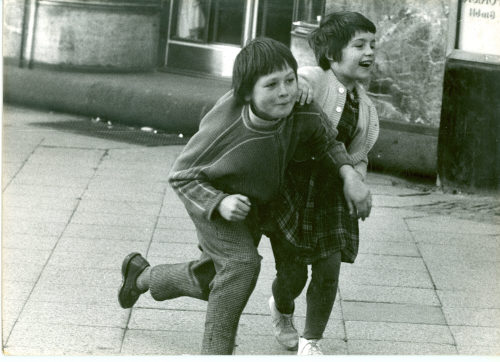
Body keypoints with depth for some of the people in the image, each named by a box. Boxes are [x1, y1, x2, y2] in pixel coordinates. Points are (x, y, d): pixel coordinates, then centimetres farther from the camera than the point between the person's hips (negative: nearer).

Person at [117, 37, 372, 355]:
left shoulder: (304, 113, -30)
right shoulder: (223, 130, -37)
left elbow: (327, 141, -6)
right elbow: (181, 176, -22)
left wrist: (350, 174, -25)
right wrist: (221, 203, -38)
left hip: (256, 205, 5)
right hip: (210, 199, -5)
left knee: (209, 283, 17)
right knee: (242, 262, -27)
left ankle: (142, 275, 46)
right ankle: (216, 352, -12)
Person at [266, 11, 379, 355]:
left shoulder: (365, 108, 5)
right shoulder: (314, 80, -16)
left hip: (331, 194, 5)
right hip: (289, 190, -5)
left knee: (328, 271, -1)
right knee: (293, 274, 2)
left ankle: (311, 341, 22)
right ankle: (282, 308, 40)